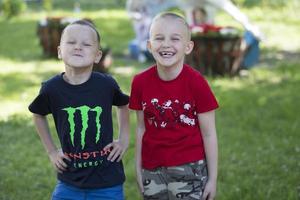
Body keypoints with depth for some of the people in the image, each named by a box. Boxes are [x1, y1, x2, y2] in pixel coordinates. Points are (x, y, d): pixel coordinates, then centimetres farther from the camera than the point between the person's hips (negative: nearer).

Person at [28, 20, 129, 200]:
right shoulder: (52, 88, -9)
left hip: (107, 182, -1)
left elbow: (123, 105, 12)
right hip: (69, 183, 1)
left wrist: (124, 139, 5)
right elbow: (38, 115, 13)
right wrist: (51, 151, 9)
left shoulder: (106, 84, -11)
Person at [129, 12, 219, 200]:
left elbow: (208, 134, -6)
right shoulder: (140, 82, -4)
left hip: (189, 169, -3)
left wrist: (212, 178, -5)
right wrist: (138, 169, 8)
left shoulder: (196, 83, -12)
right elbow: (141, 128, 6)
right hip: (152, 170, 3)